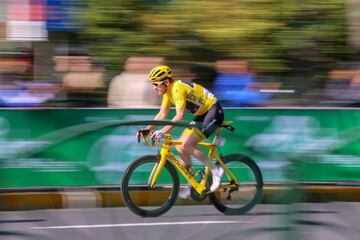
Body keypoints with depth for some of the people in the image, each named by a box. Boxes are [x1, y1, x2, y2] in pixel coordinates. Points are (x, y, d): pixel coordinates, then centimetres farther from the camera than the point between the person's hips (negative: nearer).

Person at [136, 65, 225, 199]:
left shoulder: (178, 88, -25)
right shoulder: (168, 92, 4)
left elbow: (180, 116, -34)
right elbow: (162, 115, 8)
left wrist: (162, 132, -40)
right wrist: (147, 130, -2)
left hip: (213, 112, -10)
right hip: (202, 115, 10)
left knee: (186, 145, -18)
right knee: (180, 147, 3)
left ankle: (215, 170, -7)